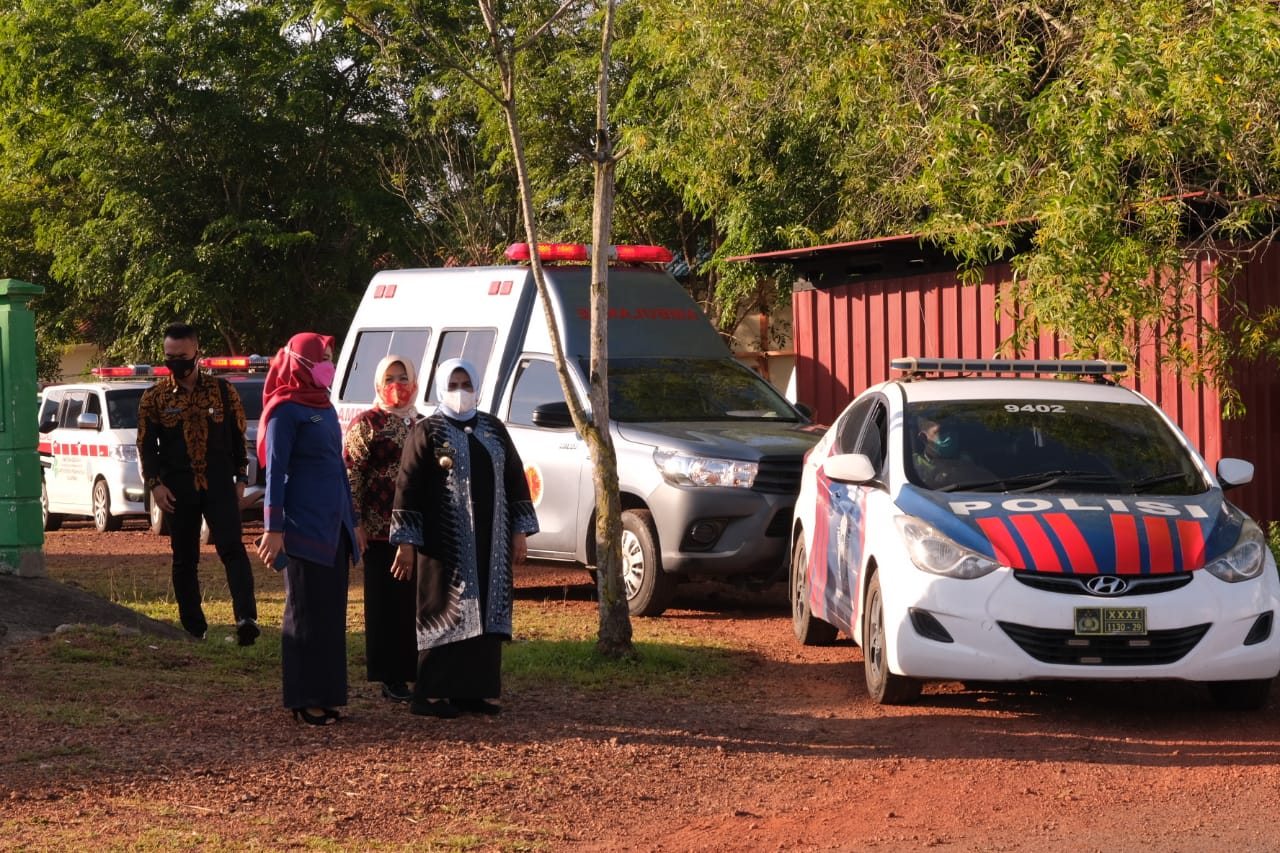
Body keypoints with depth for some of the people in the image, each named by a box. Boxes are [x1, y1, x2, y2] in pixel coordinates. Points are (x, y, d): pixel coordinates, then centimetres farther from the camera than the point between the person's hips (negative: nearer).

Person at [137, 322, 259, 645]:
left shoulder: (222, 391, 5)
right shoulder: (154, 397, 4)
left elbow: (238, 437, 11)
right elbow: (146, 445, 5)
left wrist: (240, 478, 7)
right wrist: (154, 484, -6)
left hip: (218, 485, -1)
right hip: (178, 488, 1)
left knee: (232, 548, -15)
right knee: (184, 560, 6)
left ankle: (246, 618, -25)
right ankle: (193, 628, 14)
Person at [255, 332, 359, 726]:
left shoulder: (324, 407, 16)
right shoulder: (286, 410, -8)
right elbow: (275, 471, -12)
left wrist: (351, 520, 22)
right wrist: (273, 528, -16)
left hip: (333, 522, 8)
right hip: (304, 523, -8)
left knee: (332, 610, 9)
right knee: (306, 612, -4)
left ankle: (326, 694, 14)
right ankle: (305, 700, 1)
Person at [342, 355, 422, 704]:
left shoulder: (421, 424, 15)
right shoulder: (365, 424, -2)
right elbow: (351, 475, -6)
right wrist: (356, 523, -13)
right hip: (381, 528, -5)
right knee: (386, 602, -1)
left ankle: (414, 669, 11)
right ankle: (391, 678, 3)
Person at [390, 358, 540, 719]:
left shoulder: (493, 429, 12)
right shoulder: (427, 432, -2)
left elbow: (515, 478, 14)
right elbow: (408, 487, -5)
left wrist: (519, 532, 8)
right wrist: (405, 542, -10)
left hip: (489, 543, 5)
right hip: (446, 543, -5)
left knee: (485, 615, 4)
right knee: (445, 614, -5)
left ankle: (472, 691, 10)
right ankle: (429, 694, -2)